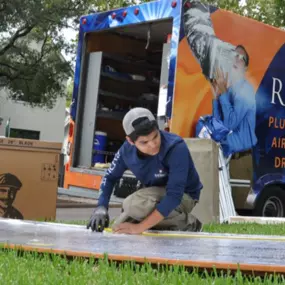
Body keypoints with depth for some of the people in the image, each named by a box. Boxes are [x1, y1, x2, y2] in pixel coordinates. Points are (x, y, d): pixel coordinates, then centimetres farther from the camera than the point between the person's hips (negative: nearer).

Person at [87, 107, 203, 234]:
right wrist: (101, 208, -17)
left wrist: (139, 227, -37)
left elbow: (174, 196, -37)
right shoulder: (127, 150, -16)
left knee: (134, 204, -31)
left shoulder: (176, 148, -34)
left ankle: (186, 223, -10)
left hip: (183, 197, -6)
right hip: (156, 195, 6)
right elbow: (110, 177, 1)